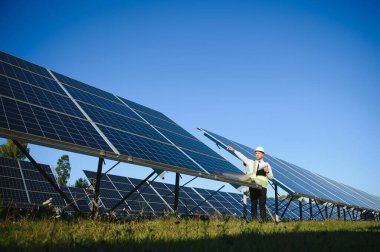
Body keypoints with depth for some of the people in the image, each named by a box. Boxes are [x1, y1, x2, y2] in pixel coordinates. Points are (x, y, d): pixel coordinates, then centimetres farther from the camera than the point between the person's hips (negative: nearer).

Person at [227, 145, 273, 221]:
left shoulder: (266, 165, 11)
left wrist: (268, 172, -11)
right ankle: (254, 220, 5)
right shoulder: (252, 163, 14)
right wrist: (234, 150, 0)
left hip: (262, 187, -1)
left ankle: (263, 221, 1)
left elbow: (271, 177, 10)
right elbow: (242, 157, 8)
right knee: (253, 204, 2)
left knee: (262, 205, -3)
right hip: (253, 186, 1)